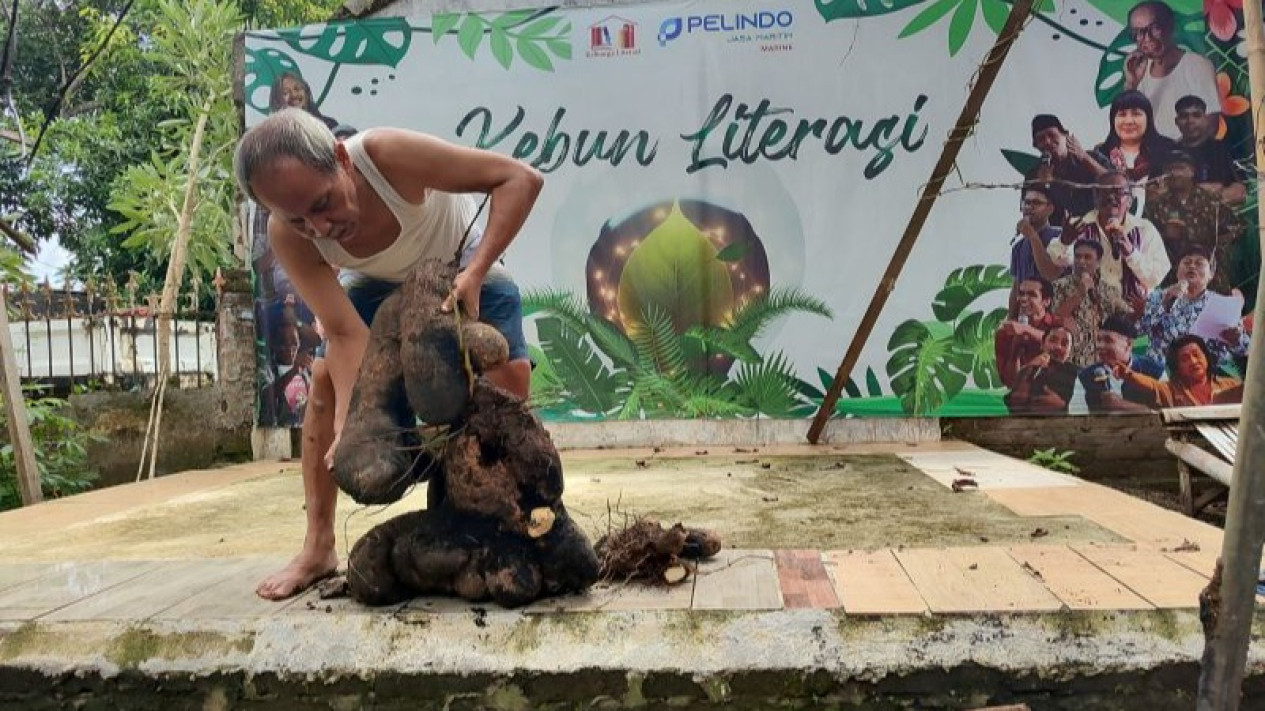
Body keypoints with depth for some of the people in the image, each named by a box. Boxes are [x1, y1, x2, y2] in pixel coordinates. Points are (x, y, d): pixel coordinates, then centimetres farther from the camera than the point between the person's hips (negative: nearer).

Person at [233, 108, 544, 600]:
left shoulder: (387, 155, -41)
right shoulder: (286, 237, -30)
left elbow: (522, 178, -39)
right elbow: (346, 335, -30)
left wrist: (475, 272, -46)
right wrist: (347, 428, -43)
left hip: (461, 263, -2)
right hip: (380, 282, 2)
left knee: (511, 376, -18)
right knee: (326, 383, -12)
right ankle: (318, 548, 0)